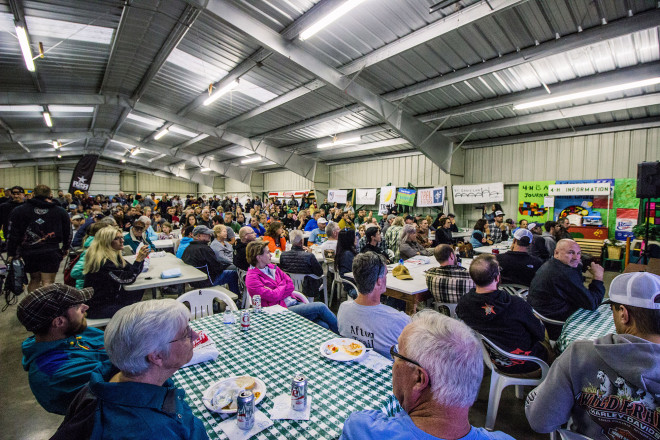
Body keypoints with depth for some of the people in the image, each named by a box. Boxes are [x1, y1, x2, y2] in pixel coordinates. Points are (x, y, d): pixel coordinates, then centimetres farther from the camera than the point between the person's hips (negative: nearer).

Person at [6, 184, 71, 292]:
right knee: (48, 282, -1)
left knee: (34, 279, 20)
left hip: (28, 252, 2)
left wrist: (11, 253, 8)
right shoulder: (60, 211, 3)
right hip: (51, 252, -2)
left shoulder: (18, 211, 4)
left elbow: (13, 234, 2)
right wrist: (66, 248, 24)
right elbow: (67, 232, 10)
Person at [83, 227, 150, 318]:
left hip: (110, 297, 10)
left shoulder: (114, 255, 5)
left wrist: (141, 258, -11)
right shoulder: (102, 261, -25)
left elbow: (131, 270, 5)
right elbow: (128, 279, -26)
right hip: (98, 307, -10)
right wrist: (138, 260, -29)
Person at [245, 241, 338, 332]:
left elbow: (291, 285, 6)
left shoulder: (273, 267, 13)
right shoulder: (252, 278, -9)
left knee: (324, 326, -13)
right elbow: (273, 297, -19)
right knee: (320, 307, -15)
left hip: (294, 302, 7)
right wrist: (283, 284, -1)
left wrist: (277, 294, -10)